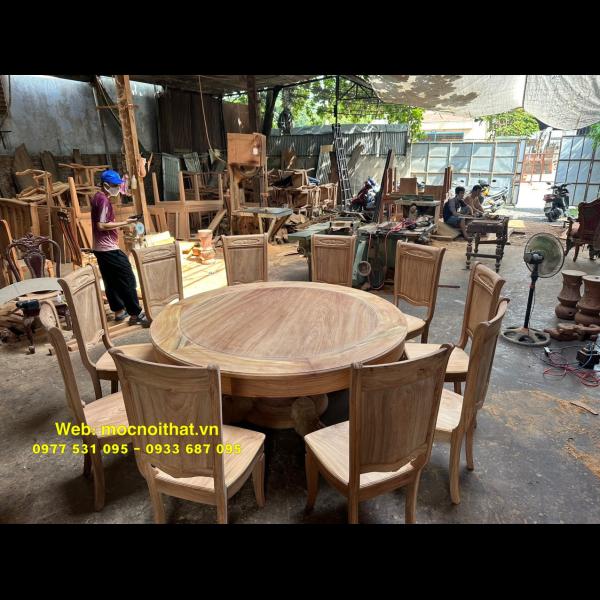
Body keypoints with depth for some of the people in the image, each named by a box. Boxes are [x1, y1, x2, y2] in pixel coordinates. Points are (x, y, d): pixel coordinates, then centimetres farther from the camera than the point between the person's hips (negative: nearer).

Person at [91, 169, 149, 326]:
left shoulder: (98, 198, 15)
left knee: (111, 281, 13)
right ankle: (136, 314, -3)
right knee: (127, 280, -7)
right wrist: (124, 223, -18)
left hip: (101, 248, 10)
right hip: (109, 249, -10)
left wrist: (121, 225, 14)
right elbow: (101, 225, -22)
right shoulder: (103, 200, -16)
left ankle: (119, 311, 22)